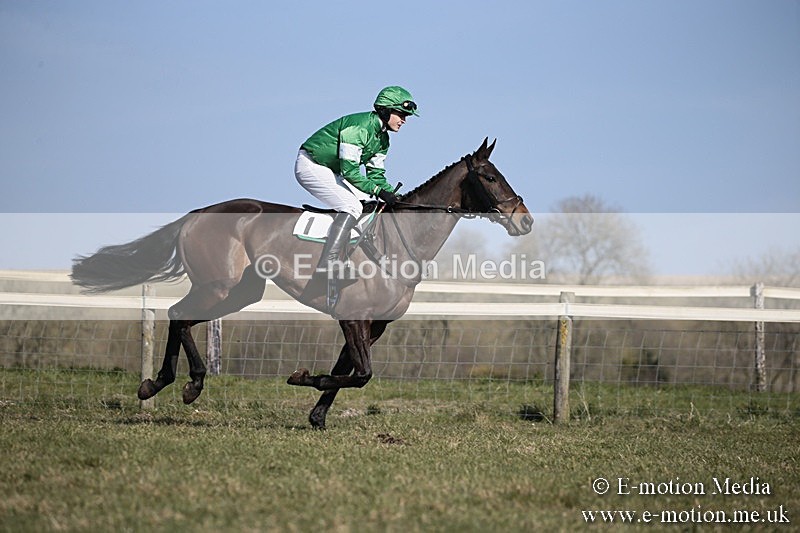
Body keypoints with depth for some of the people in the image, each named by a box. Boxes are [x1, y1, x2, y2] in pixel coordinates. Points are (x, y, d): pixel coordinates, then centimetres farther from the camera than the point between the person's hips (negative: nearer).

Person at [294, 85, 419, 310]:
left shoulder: (382, 138, 5)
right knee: (352, 206, -25)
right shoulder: (358, 127, -24)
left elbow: (376, 174, 9)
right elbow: (349, 170, -26)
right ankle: (328, 264, -33)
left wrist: (392, 196, -7)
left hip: (329, 171, 10)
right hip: (310, 166, -10)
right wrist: (378, 191, -27)